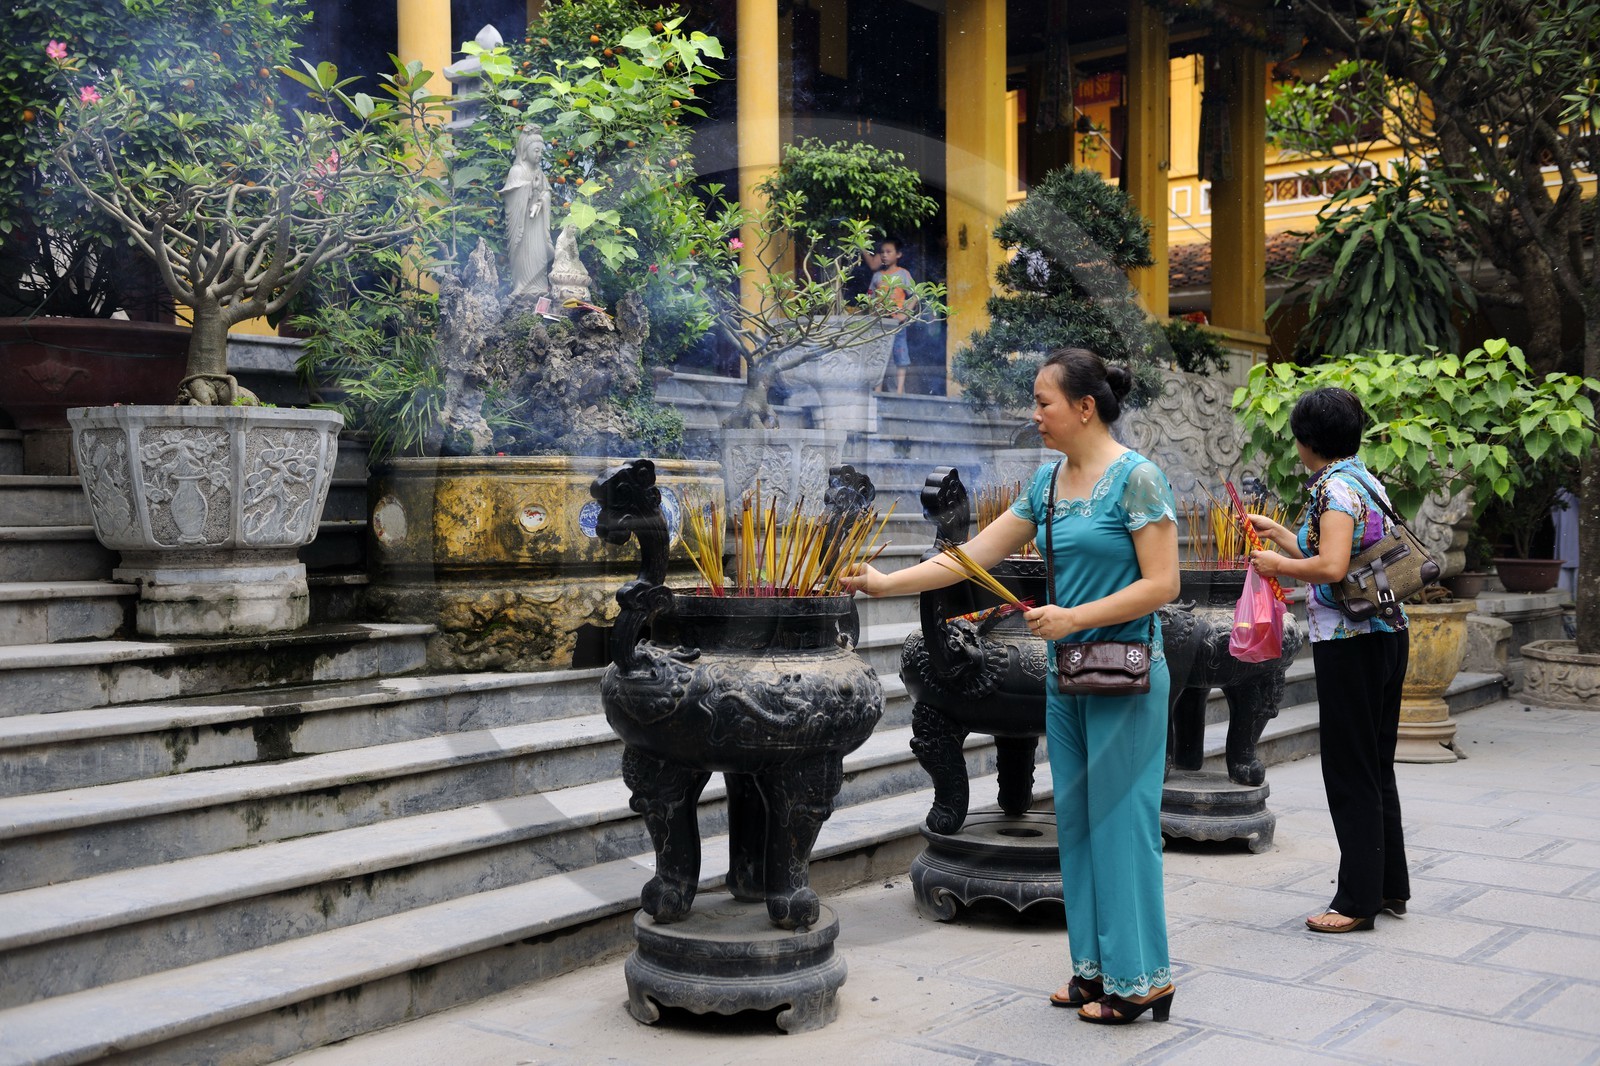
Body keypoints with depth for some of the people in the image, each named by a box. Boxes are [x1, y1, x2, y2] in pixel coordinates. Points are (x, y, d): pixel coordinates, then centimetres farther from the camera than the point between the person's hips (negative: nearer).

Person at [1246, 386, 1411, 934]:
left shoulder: (1334, 488, -15)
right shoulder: (1367, 482, 13)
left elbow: (1331, 567, -27)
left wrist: (1277, 564, -11)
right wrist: (1278, 534, 28)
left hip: (1349, 642, -9)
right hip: (1388, 635, 9)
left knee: (1350, 771, -2)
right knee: (1377, 765, 17)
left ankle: (1358, 899, 5)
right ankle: (1391, 885, 26)